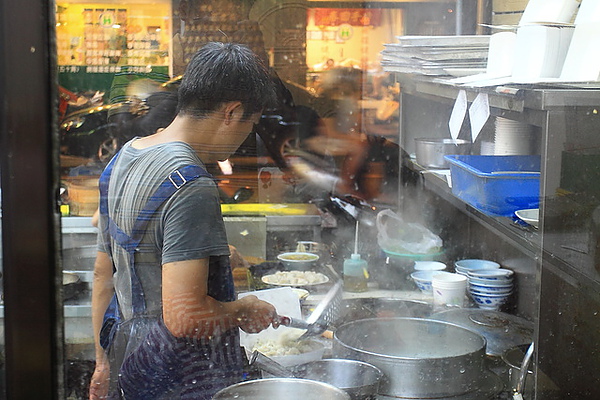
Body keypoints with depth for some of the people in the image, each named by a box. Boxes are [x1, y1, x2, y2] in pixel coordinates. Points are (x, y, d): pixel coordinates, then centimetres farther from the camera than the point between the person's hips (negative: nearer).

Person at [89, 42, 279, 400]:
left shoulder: (123, 159, 6)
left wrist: (104, 363, 22)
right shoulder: (190, 186, -23)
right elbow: (184, 316, -29)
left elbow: (103, 275, 14)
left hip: (128, 358, 9)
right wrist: (246, 311, -10)